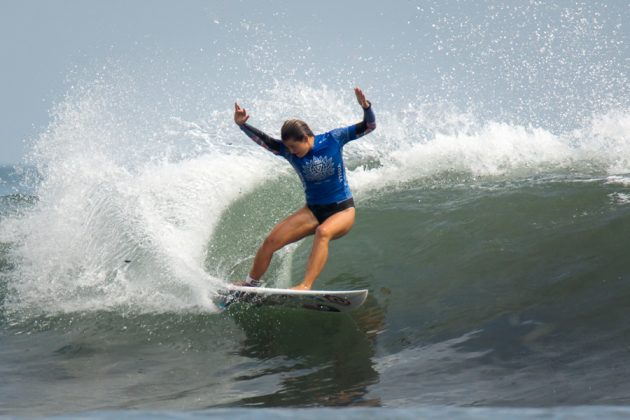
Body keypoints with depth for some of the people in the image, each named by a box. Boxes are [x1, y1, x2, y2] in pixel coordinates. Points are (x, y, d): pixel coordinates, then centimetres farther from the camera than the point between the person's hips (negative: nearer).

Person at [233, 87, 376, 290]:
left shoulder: (334, 139, -12)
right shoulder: (288, 151, -6)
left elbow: (369, 126, -11)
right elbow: (263, 140, -17)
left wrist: (365, 106, -30)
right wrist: (241, 124, -33)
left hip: (342, 210, -4)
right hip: (313, 210, 4)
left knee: (323, 232, -38)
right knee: (271, 240, -7)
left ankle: (305, 286, -42)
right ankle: (250, 283, 15)